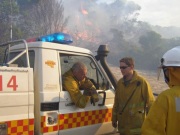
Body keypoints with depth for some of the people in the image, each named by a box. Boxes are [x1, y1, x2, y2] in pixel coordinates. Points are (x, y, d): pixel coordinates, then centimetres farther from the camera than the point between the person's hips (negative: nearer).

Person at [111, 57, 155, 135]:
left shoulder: (141, 82, -11)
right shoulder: (120, 83, 6)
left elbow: (150, 103, -7)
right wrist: (114, 119, 16)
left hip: (137, 125, -5)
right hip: (123, 125, 5)